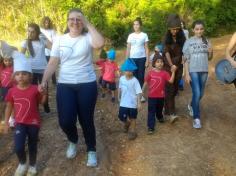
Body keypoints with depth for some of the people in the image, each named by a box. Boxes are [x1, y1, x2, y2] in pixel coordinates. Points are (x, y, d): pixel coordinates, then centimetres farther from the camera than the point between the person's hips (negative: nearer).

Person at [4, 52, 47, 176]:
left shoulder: (35, 89, -11)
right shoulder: (12, 91, -5)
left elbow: (41, 102, 1)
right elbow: (9, 107, 6)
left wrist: (44, 93, -17)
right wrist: (6, 122, 7)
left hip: (33, 123, -1)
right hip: (20, 123, 1)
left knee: (32, 146, 15)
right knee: (18, 148, -11)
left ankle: (32, 166, 40)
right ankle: (22, 163, 22)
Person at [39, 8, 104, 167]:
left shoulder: (88, 37, -3)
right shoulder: (60, 40, 5)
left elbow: (100, 43, -27)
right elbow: (53, 63, 4)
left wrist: (88, 24, -16)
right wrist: (44, 81, -8)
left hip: (87, 85, -2)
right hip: (65, 85, 2)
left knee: (86, 120, 5)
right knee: (65, 121, -3)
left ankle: (91, 151, 29)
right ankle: (73, 141, 33)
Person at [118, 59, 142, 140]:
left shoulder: (134, 80, -17)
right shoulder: (122, 79, -3)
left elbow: (138, 92, -17)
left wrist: (139, 102, -19)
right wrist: (119, 97, 21)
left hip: (132, 103, -4)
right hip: (123, 102, 4)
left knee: (132, 118, 10)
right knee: (121, 117, 9)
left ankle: (132, 131, 29)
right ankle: (127, 123, 42)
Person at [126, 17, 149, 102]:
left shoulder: (144, 35, 2)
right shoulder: (130, 36, 7)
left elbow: (146, 49, 1)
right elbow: (128, 49, 9)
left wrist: (147, 60, -5)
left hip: (141, 58, -1)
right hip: (132, 58, 2)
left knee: (141, 76, 1)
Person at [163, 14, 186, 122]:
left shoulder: (182, 38, 4)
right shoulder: (166, 39, -4)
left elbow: (183, 52, 3)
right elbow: (166, 52, -13)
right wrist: (171, 65, -23)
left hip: (179, 66, 4)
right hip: (168, 66, -4)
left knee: (175, 88, 10)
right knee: (169, 89, -9)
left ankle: (167, 107, 30)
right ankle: (171, 113, -12)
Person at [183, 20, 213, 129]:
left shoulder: (206, 41, 6)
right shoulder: (189, 42, -4)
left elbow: (209, 58, 11)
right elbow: (186, 59, -5)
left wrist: (210, 52, -11)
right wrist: (187, 74, -11)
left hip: (204, 71, 4)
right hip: (193, 71, -4)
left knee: (201, 94, 14)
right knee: (196, 93, -13)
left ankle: (191, 106, 44)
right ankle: (196, 118, -2)